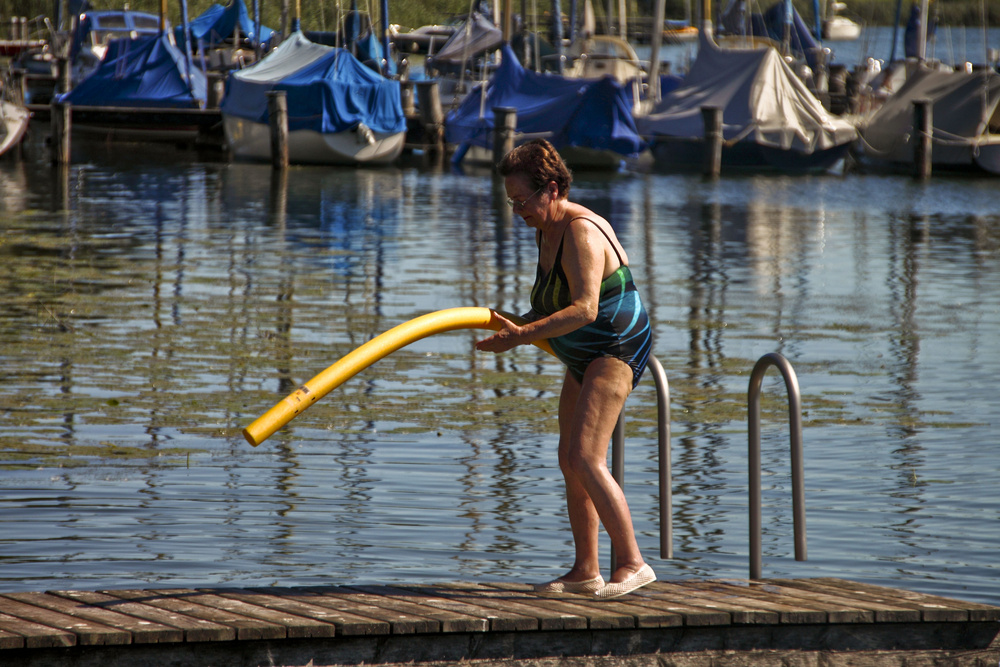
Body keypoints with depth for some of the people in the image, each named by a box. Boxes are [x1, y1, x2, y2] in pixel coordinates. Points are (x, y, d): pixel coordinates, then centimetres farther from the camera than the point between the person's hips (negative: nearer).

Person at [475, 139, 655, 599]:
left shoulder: (580, 233, -23)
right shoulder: (546, 230, 8)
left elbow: (584, 308, -32)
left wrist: (522, 336, -34)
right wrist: (515, 324, 7)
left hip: (615, 352, -11)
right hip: (584, 357, 11)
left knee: (585, 459, -20)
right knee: (570, 462, 11)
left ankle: (632, 563, -20)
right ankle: (585, 571, 17)